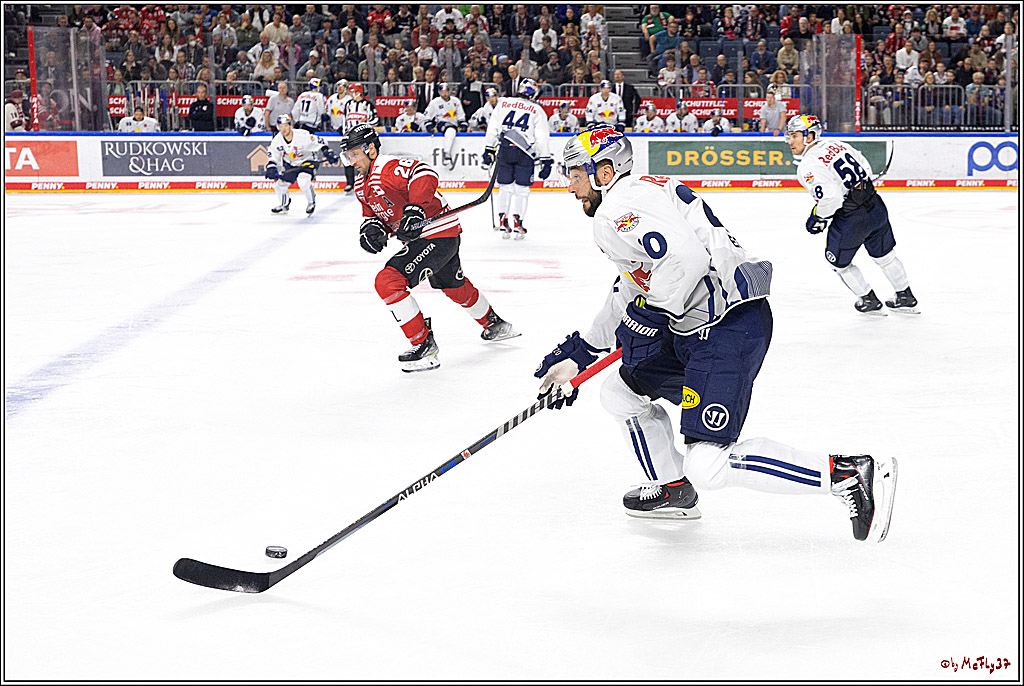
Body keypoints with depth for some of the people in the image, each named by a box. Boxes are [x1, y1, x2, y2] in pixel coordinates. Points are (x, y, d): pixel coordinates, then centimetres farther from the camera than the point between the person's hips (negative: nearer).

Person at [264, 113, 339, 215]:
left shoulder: (303, 135, -27)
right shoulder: (277, 140, -12)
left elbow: (319, 142, -17)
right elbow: (273, 156, -3)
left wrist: (328, 152, -24)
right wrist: (271, 168, -19)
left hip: (307, 160, -6)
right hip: (290, 163, 6)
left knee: (303, 181, -30)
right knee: (280, 183, 2)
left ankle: (311, 202, -4)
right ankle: (284, 204, 31)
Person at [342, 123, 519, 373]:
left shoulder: (387, 167, -20)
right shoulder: (363, 186, 11)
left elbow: (424, 174, -33)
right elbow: (373, 213, 18)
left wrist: (415, 208, -42)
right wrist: (371, 226, -5)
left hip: (438, 233, -11)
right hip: (418, 238, 11)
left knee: (388, 282, -20)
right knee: (454, 287, 30)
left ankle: (424, 345, -13)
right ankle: (494, 324, 54)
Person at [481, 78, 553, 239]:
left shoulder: (503, 104, 12)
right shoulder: (537, 110, 8)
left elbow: (492, 129, 8)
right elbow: (542, 138, 3)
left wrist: (488, 150, 15)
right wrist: (545, 161, 7)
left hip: (504, 149, 2)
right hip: (525, 153, -2)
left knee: (505, 187, 13)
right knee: (522, 188, 6)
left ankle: (503, 222, 7)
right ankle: (517, 223, -3)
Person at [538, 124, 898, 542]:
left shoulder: (616, 211, -11)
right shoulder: (640, 195, 23)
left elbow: (686, 257, -28)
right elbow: (630, 298, 29)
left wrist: (651, 318, -15)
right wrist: (576, 355, 30)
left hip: (729, 327, -11)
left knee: (707, 465, -15)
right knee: (620, 393, 21)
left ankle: (848, 475, -13)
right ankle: (672, 490, 35)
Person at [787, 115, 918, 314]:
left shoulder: (809, 167, -16)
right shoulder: (835, 144, 8)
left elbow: (830, 197, -27)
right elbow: (865, 167, 16)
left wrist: (817, 218, -10)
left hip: (850, 221, -7)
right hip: (875, 206, 8)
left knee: (838, 262, 19)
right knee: (883, 255, 26)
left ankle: (869, 300, 30)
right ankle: (906, 298, 39)